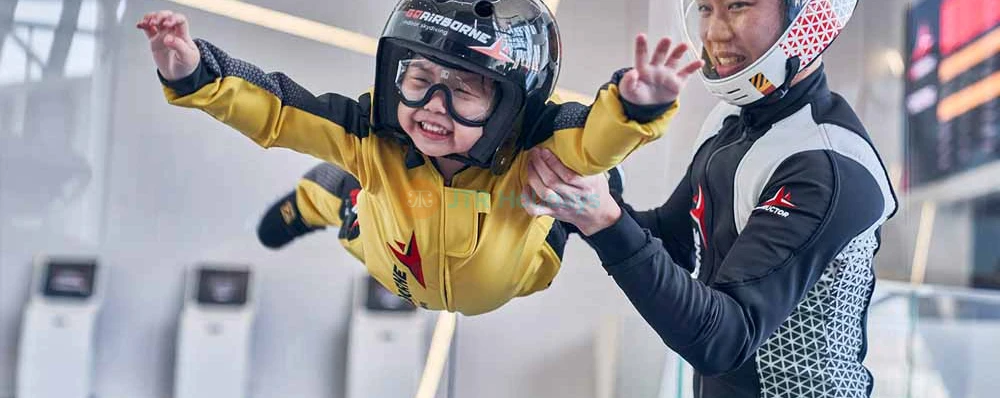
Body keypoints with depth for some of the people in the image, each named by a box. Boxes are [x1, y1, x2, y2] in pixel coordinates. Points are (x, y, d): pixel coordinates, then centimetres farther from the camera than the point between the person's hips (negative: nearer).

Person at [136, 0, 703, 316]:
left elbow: (596, 136, -53)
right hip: (394, 289, 1)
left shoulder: (527, 151, -41)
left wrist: (636, 103, -77)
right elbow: (272, 109, -35)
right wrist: (196, 74, -50)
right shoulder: (371, 137, -36)